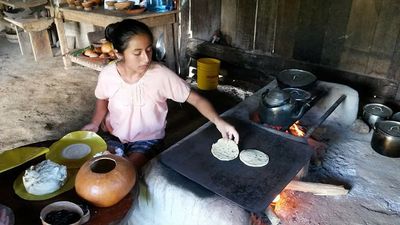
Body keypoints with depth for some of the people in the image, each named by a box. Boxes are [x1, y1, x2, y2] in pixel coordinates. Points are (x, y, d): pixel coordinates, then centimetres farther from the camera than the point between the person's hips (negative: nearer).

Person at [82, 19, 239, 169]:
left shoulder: (162, 75, -22)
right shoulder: (107, 75, -14)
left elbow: (196, 99, -19)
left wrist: (218, 121, -35)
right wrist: (95, 123, -9)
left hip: (148, 139, -2)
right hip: (114, 136, 3)